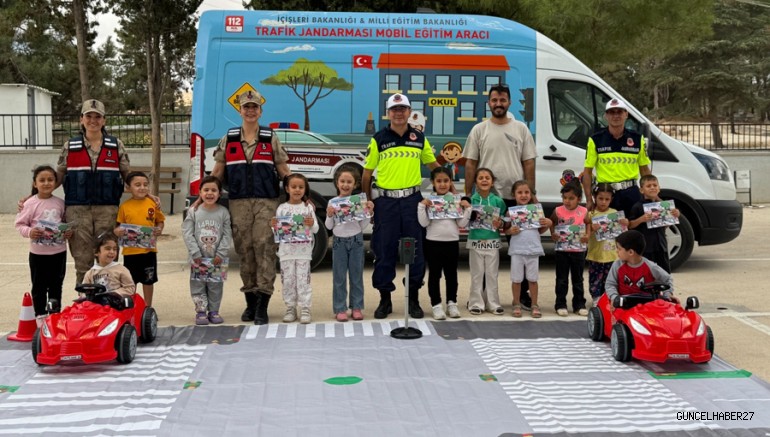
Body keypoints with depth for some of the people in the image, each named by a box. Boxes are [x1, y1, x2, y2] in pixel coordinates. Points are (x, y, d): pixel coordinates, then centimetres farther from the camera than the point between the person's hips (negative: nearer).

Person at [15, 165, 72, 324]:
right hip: (38, 253, -2)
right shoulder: (30, 203, -8)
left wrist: (69, 231, -6)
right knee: (39, 286, 7)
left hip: (59, 251, 3)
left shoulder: (60, 203, 1)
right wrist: (29, 232, -22)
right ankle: (40, 315, 18)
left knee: (56, 285, 13)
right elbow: (20, 224, -4)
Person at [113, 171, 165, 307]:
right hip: (130, 251, -1)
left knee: (148, 280, 13)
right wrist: (117, 231, -19)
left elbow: (160, 220, 8)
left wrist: (159, 229, -11)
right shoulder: (124, 206, -4)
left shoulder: (153, 204, -2)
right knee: (130, 281, 11)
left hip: (149, 250, 1)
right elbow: (118, 226, 2)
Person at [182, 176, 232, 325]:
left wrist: (221, 254, -10)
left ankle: (213, 311, 18)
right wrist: (195, 253, -12)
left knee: (216, 285, 7)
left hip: (217, 258, 1)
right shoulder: (193, 212, -2)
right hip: (198, 258, 0)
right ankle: (201, 311, 12)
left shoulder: (223, 212, 0)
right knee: (198, 285, 4)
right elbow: (187, 234, -5)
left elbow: (227, 235, -2)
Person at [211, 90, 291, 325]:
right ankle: (250, 302, 15)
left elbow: (283, 171, 7)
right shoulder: (228, 140, 11)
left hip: (266, 202, -2)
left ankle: (262, 306, -11)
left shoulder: (271, 139, 7)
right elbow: (217, 172, 13)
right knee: (245, 250, 4)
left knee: (264, 248, -10)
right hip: (239, 202, 2)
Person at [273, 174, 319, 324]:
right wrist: (273, 226, -14)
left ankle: (305, 309, 1)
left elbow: (316, 229, 5)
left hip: (304, 250, -1)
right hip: (286, 249, 1)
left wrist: (312, 224, -16)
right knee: (288, 279, 3)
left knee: (303, 279, -2)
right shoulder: (282, 208, 5)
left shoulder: (308, 207, 5)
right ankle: (290, 309, 12)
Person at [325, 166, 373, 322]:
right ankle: (340, 309, 9)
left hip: (356, 240, 1)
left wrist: (368, 212, -8)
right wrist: (330, 215, -16)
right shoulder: (332, 202, -2)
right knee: (339, 277, 4)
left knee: (356, 275, 7)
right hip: (339, 241, 0)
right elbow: (329, 226, 2)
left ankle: (356, 307, 15)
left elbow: (363, 226, 3)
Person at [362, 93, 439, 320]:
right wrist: (368, 202, 1)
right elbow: (367, 173, 5)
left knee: (416, 251, 4)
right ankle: (385, 299, 16)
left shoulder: (419, 138, 8)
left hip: (412, 199, 2)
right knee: (384, 252, 4)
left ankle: (414, 299, 15)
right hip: (385, 201, -1)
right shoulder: (378, 139, 2)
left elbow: (433, 165, 19)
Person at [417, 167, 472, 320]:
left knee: (451, 274, 11)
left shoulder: (457, 200, 3)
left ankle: (452, 303, 21)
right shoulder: (428, 200, -2)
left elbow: (462, 224, 1)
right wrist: (422, 206, -15)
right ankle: (436, 305, 10)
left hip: (452, 242, 2)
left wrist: (467, 208, -8)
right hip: (433, 243, -2)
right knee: (434, 274, 4)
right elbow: (424, 223, -8)